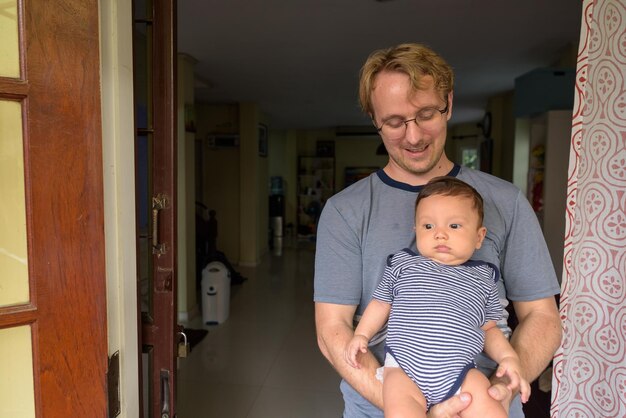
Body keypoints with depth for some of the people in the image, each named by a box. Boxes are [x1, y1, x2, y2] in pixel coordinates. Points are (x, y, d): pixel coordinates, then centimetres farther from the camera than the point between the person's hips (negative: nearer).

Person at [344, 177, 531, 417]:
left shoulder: (482, 278, 14)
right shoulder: (403, 263, 10)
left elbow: (489, 328, 21)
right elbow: (381, 303, 19)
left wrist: (508, 357, 4)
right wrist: (361, 335, 8)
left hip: (460, 372, 2)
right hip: (404, 369, -1)